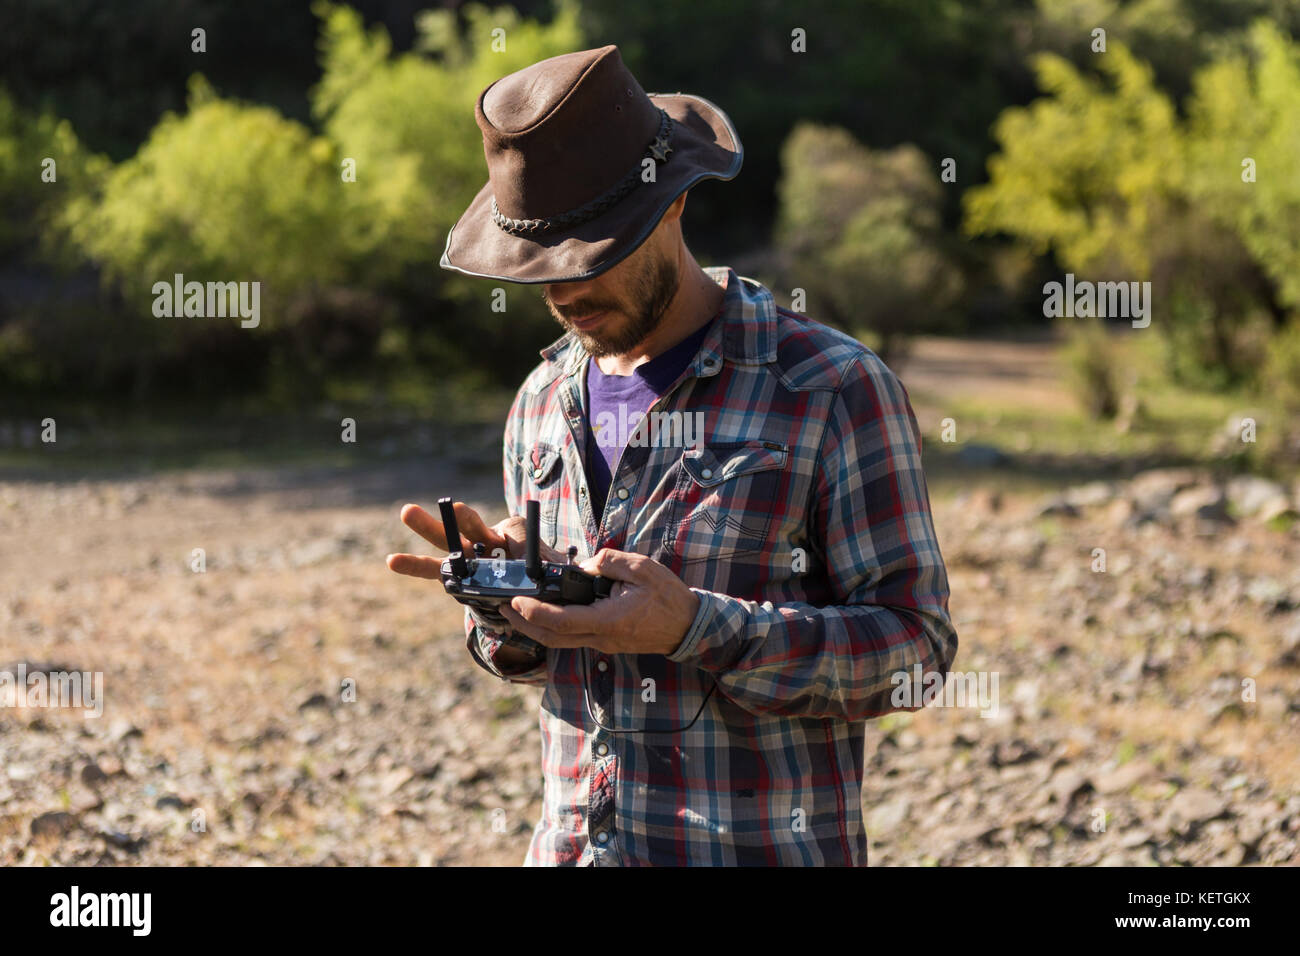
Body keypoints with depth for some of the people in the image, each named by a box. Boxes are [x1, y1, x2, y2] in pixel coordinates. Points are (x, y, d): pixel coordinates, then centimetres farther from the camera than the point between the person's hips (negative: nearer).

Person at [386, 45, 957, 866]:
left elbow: (913, 644, -13)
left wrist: (693, 628, -23)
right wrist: (507, 605, -6)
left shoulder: (836, 390, -10)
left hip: (763, 847, -5)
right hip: (571, 843, 5)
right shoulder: (545, 402, 8)